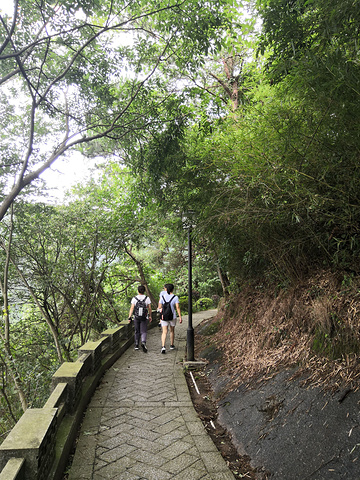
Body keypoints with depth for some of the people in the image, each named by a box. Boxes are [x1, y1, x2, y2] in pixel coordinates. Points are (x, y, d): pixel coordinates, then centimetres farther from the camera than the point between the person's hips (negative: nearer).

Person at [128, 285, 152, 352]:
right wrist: (150, 316, 12)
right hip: (144, 318, -1)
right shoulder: (147, 298, -5)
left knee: (137, 332, 16)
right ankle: (143, 342, -22)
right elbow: (149, 308, 0)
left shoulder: (134, 299, -6)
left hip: (136, 318, 1)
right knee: (143, 332, 3)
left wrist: (129, 317, -10)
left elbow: (131, 308, -10)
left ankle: (136, 345, 21)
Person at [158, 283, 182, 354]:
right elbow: (177, 307, -13)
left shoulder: (163, 296, -3)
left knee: (164, 332, -2)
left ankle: (163, 347, -20)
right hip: (172, 317, 0)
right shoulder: (175, 297, -8)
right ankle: (171, 345, 32)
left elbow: (159, 307, -2)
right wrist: (180, 317, -10)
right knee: (172, 330, 20)